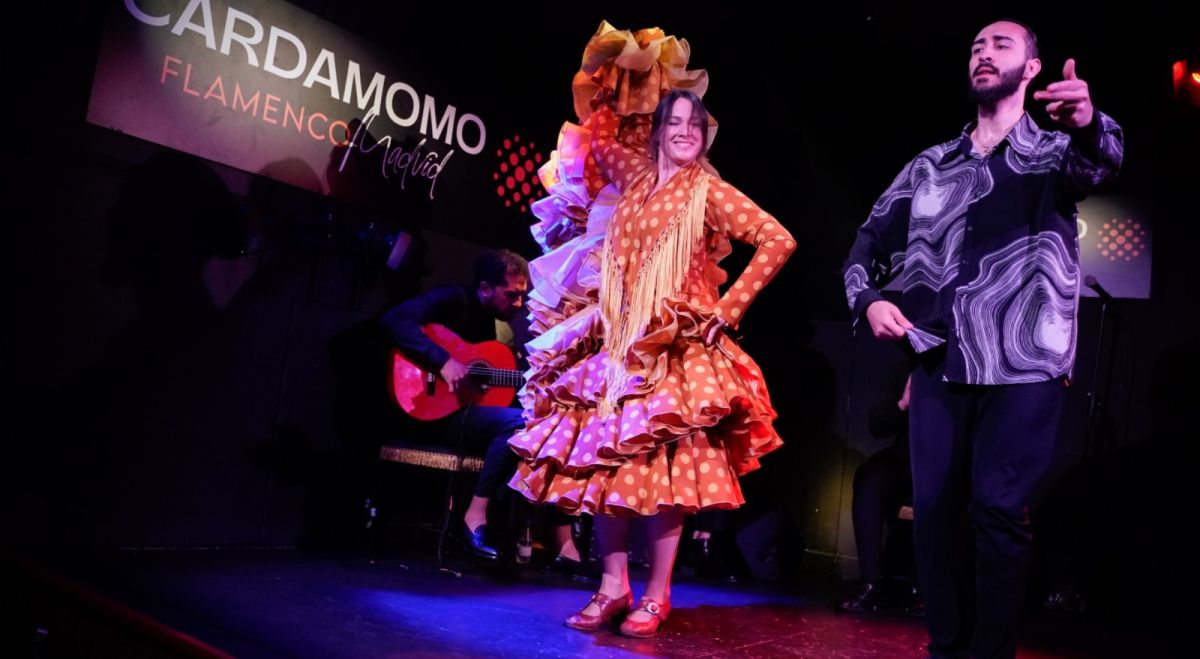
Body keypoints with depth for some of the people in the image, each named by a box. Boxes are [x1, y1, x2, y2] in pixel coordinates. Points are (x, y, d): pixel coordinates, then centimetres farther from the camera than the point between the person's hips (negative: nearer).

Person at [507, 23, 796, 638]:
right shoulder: (634, 177, 13)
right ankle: (614, 585, 10)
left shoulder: (707, 190, -1)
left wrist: (728, 308, -9)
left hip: (676, 345, -5)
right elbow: (598, 132, 29)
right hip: (617, 340, 5)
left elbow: (778, 240, -7)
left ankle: (657, 594, 1)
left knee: (662, 467, -8)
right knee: (604, 462, 2)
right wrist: (613, 78, 17)